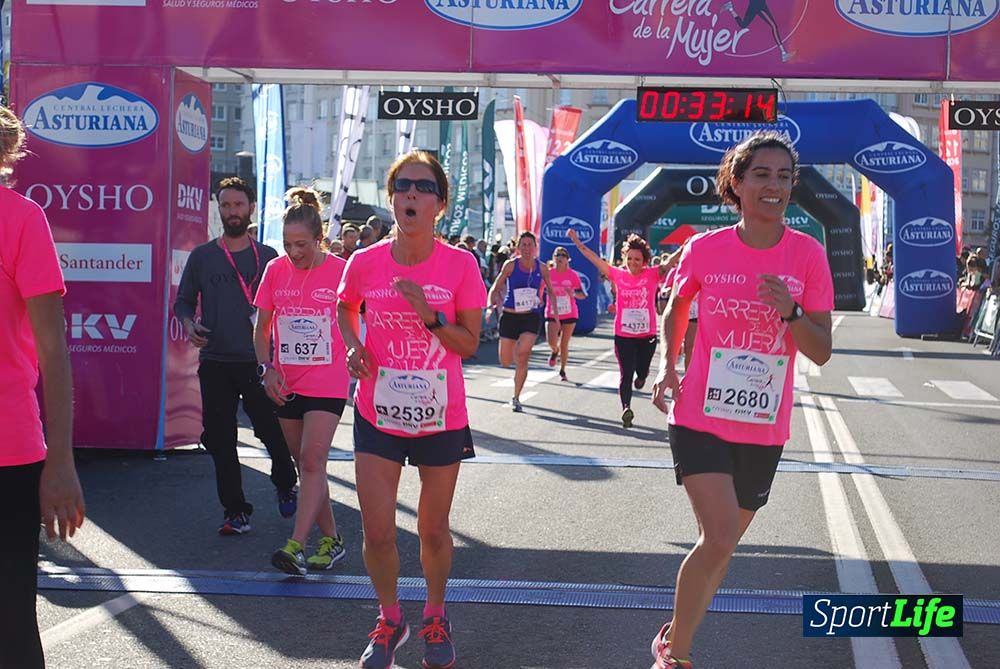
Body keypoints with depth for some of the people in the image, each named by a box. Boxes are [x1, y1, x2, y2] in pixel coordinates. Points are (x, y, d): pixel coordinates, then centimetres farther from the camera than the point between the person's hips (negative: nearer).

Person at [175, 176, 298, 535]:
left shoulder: (268, 258, 7)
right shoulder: (202, 256, 9)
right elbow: (183, 301, 13)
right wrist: (189, 324, -7)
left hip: (259, 361, -1)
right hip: (215, 362, 1)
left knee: (272, 430, -3)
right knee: (220, 439, 1)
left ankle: (286, 485, 26)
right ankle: (235, 510, 11)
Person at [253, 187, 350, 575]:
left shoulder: (340, 270, -7)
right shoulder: (275, 270, 3)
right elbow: (262, 328, 10)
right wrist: (267, 368, -2)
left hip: (327, 383, -5)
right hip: (286, 385, 5)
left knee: (312, 461, -15)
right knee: (306, 465, 10)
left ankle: (296, 547, -18)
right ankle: (331, 539, 22)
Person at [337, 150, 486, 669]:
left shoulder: (460, 266, -10)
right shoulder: (365, 263, -5)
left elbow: (469, 343, -7)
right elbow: (345, 308, 16)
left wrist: (429, 315, -22)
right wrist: (353, 345, -3)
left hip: (441, 418, -1)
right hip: (378, 414, 1)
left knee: (433, 530, 12)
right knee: (377, 533, 0)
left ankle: (435, 618, 36)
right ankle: (389, 620, 25)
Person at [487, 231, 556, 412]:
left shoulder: (542, 268, 1)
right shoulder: (511, 265, -4)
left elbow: (550, 291, 15)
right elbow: (495, 289, 2)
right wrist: (491, 306, -15)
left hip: (532, 317, 0)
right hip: (510, 316, 0)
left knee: (522, 357, -19)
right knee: (506, 362, 3)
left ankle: (516, 398, -4)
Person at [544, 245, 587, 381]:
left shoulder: (573, 275, -6)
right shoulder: (548, 274, -5)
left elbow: (583, 295, -3)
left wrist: (574, 294, -22)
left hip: (569, 314, 0)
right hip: (552, 314, 0)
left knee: (564, 344, 5)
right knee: (552, 342, -15)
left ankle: (562, 371, 23)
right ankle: (555, 351, 23)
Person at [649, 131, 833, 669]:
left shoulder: (808, 255, -6)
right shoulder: (705, 249, -6)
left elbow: (821, 353, -5)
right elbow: (674, 309, 14)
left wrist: (790, 312, -23)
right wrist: (667, 366, -1)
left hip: (764, 431, 3)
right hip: (701, 419, -2)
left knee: (720, 544, 15)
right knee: (721, 538, -17)